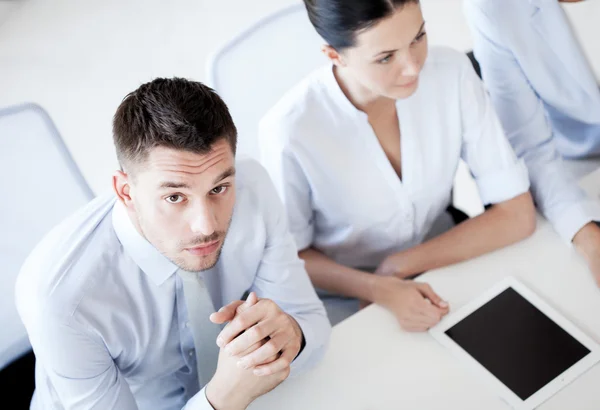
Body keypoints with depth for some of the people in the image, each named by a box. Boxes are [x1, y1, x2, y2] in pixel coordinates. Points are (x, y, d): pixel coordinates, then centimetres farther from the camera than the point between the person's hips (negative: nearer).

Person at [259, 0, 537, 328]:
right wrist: (380, 289, -25)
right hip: (346, 302, -1)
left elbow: (517, 215, -12)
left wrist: (399, 265, -18)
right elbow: (291, 256, -9)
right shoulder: (288, 131, -27)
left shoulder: (451, 73, -17)